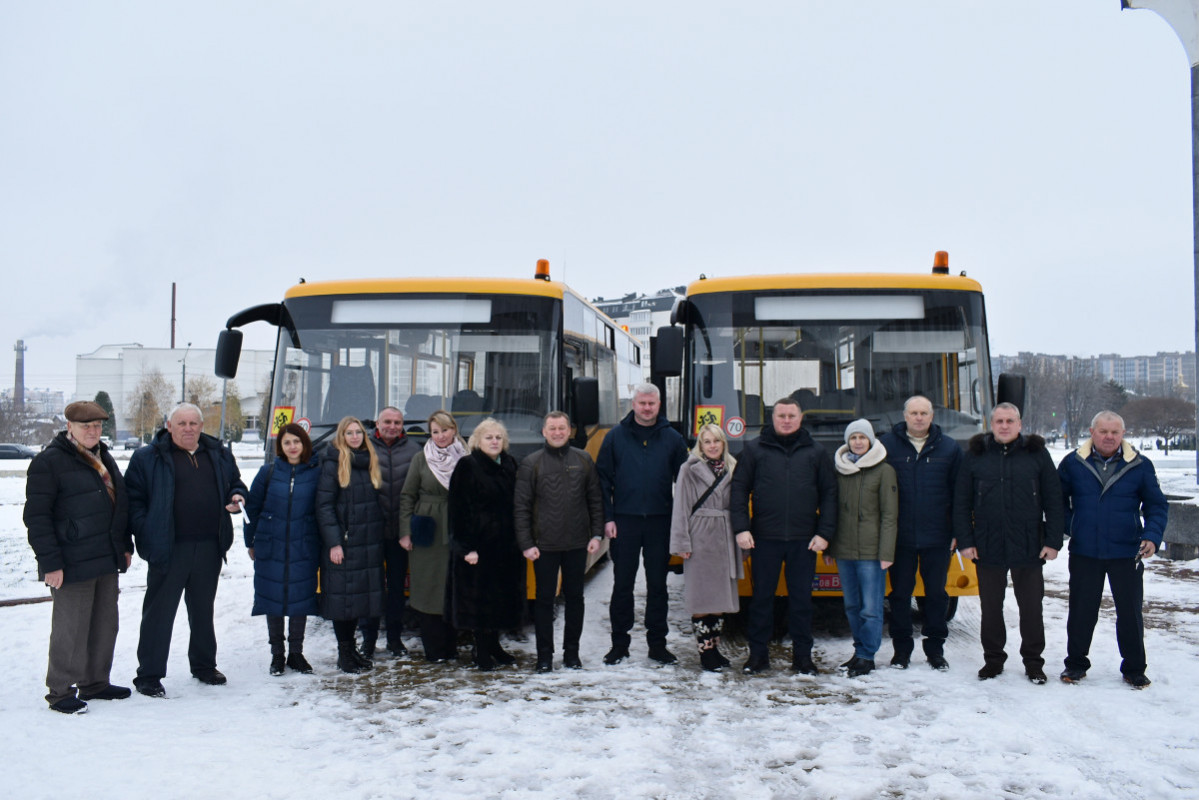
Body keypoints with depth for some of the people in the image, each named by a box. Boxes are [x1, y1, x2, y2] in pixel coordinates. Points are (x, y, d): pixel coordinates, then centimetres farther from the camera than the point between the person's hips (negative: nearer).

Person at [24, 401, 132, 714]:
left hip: (106, 559, 8)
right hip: (72, 564, -8)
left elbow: (119, 503, 23)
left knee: (105, 624, 14)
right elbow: (37, 517, -14)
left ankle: (95, 682, 27)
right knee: (71, 629, -1)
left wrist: (125, 545, 18)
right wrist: (50, 562, -18)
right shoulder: (49, 462, -11)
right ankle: (60, 691, 13)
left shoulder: (104, 458, 14)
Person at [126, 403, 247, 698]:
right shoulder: (148, 458, -2)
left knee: (203, 609, 17)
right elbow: (133, 499, -4)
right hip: (168, 549, -4)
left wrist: (237, 497, 0)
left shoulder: (218, 455, 11)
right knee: (159, 612, 1)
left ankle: (204, 666, 31)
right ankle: (149, 675, 10)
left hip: (209, 548, 5)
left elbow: (235, 483, 23)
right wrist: (146, 534, -14)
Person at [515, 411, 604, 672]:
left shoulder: (584, 460, 6)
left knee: (575, 597, 10)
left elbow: (595, 500, 10)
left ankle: (572, 652, 23)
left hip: (577, 544, 2)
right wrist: (526, 543, -7)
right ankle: (544, 655, 15)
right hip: (544, 545, -2)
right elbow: (522, 507, -1)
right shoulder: (531, 464, 0)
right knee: (544, 599, 5)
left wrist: (597, 535, 2)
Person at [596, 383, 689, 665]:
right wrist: (607, 518, -4)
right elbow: (603, 479, 3)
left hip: (660, 522, 1)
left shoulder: (672, 439, 5)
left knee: (657, 585, 8)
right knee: (622, 584, 5)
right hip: (625, 521, -1)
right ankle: (619, 643, 15)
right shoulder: (615, 437, 3)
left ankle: (657, 644, 17)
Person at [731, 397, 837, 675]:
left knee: (801, 599, 7)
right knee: (762, 597, 7)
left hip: (804, 540, 1)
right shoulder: (755, 450, 5)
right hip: (765, 538, 0)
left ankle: (802, 655, 17)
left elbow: (829, 494, 7)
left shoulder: (816, 452, 8)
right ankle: (758, 654, 16)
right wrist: (741, 528, -7)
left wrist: (824, 533, -2)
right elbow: (739, 490, 3)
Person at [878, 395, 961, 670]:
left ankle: (935, 649, 21)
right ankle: (901, 648, 18)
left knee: (936, 593, 8)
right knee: (900, 593, 7)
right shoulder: (886, 445, 2)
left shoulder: (949, 448, 6)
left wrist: (957, 532, 2)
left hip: (937, 537, 1)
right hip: (900, 537, -1)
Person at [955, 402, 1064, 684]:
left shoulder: (1037, 454, 2)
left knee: (1031, 607, 8)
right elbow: (961, 502, 3)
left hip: (1028, 547, -1)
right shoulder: (975, 455, 3)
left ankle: (1033, 661, 23)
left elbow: (1053, 500, 3)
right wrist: (965, 541, -3)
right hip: (987, 547, 1)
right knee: (990, 607, 10)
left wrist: (1053, 541, -3)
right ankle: (993, 659, 24)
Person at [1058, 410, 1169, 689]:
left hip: (1127, 553, 0)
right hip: (1084, 553, 0)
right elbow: (1058, 500, 12)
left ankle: (1134, 669, 22)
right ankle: (1076, 663, 23)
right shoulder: (1072, 463, 0)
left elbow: (1157, 505, 5)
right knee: (1081, 611, 9)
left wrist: (1152, 536, -9)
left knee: (1130, 613, 7)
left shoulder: (1140, 465, 0)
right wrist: (1069, 528, 2)